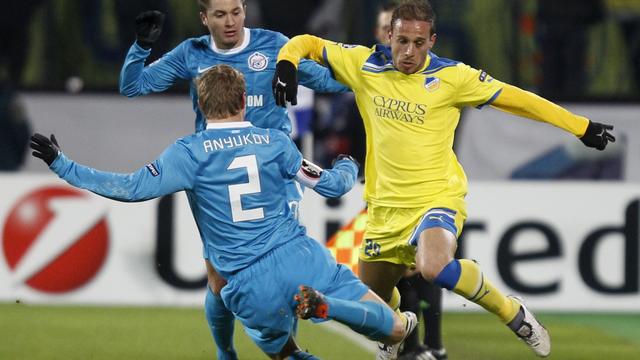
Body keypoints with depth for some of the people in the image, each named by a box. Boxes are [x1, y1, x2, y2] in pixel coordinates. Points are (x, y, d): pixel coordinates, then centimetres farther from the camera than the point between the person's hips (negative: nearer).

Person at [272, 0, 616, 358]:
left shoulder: (452, 77, -10)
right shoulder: (364, 65, -3)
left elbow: (516, 99, -2)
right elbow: (307, 44, 9)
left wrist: (582, 127, 1)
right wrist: (287, 64, -14)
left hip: (438, 198, -4)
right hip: (385, 205, 4)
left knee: (435, 268, -35)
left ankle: (512, 313, -10)